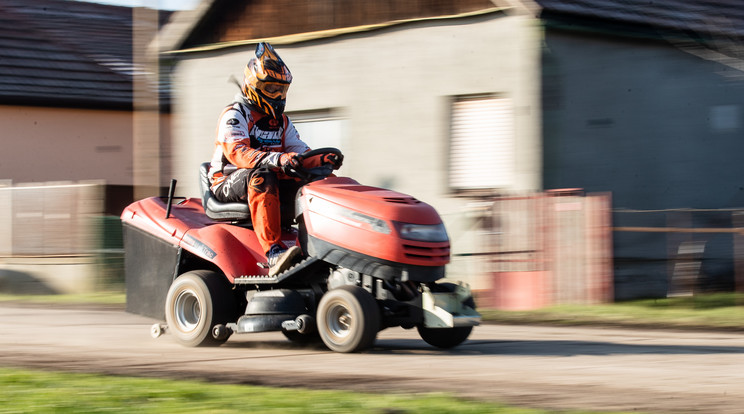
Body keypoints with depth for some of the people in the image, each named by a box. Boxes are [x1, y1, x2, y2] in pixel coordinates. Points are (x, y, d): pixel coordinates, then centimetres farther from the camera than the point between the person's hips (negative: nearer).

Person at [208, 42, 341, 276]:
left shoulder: (281, 122, 18)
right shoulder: (235, 115, -8)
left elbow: (298, 152, 11)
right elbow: (237, 152, -25)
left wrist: (322, 160, -13)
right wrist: (276, 160, -42)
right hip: (228, 184, -7)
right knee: (262, 177, -39)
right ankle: (273, 252, -52)